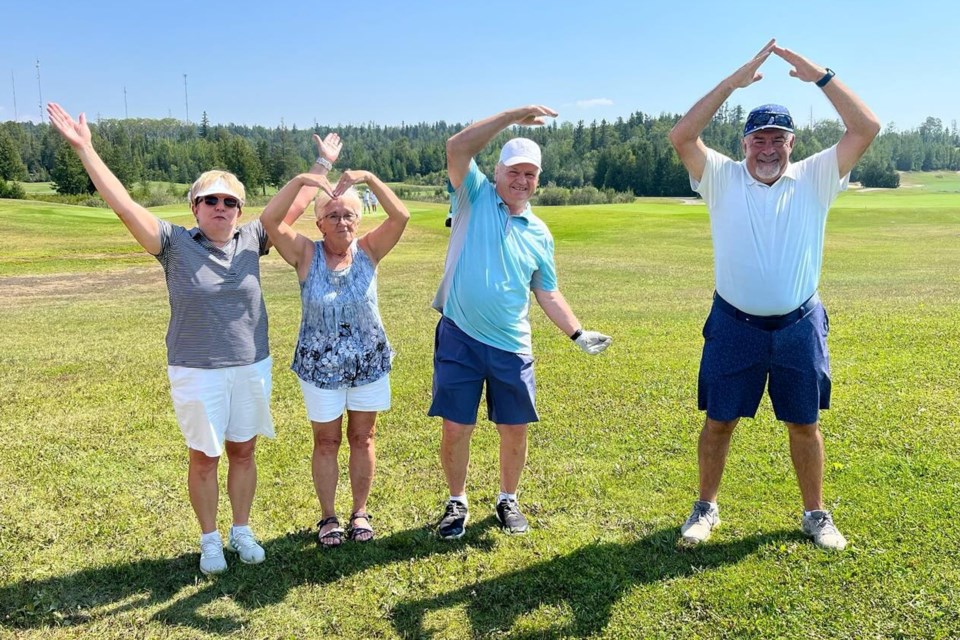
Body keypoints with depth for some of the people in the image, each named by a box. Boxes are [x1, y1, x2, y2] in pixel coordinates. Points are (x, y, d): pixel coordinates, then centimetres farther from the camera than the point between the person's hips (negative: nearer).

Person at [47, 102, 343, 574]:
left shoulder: (251, 240, 1)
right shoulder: (175, 243, -7)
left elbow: (294, 207, 8)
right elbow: (123, 205, -13)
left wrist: (323, 163, 13)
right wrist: (84, 149, -18)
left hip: (252, 367, 3)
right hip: (197, 373, -2)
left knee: (243, 451, 14)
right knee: (204, 458, 8)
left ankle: (241, 531, 31)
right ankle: (210, 541, 26)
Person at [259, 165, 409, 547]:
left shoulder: (368, 250, -5)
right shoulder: (306, 255, -9)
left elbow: (401, 216, -18)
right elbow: (269, 220, -22)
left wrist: (368, 179, -26)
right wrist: (301, 180, -28)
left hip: (370, 364, 1)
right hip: (320, 368, -1)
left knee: (362, 439, 13)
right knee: (326, 442, 10)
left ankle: (360, 512, 30)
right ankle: (328, 517, 28)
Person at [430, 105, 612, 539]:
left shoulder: (539, 234, 9)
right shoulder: (475, 197, 1)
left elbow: (547, 293, 14)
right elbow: (457, 148, -14)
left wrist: (577, 333, 5)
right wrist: (512, 116, -17)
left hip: (511, 348, 3)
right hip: (459, 340, -3)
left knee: (515, 429, 9)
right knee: (455, 428, 3)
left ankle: (508, 499, 33)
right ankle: (457, 502, 26)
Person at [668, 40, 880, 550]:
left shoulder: (815, 179, 2)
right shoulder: (722, 178, -1)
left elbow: (866, 128, -6)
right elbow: (681, 136, -14)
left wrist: (819, 76, -11)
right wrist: (735, 80, -16)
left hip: (799, 326, 1)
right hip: (734, 325, -1)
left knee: (804, 423, 12)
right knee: (719, 420, 8)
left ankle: (815, 515, 31)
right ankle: (706, 507, 27)